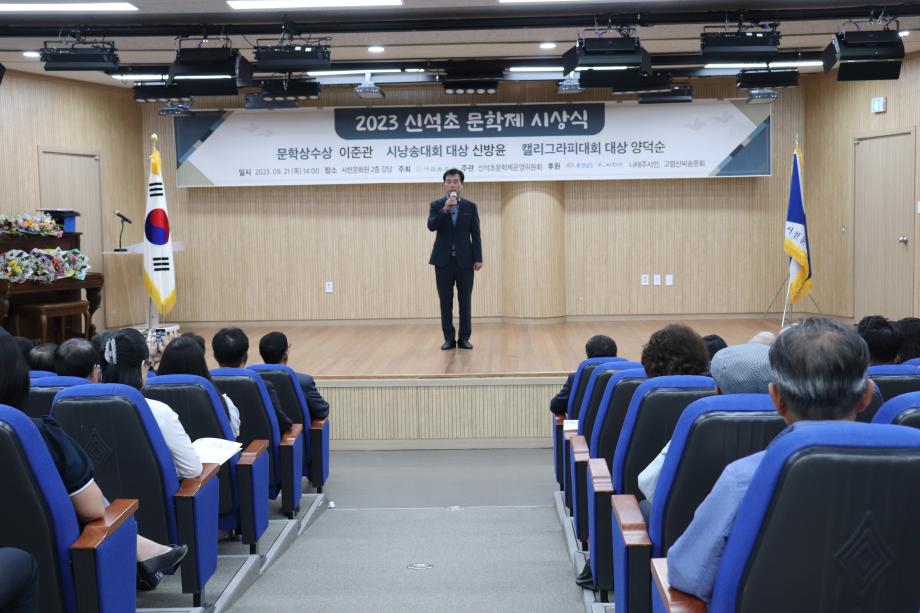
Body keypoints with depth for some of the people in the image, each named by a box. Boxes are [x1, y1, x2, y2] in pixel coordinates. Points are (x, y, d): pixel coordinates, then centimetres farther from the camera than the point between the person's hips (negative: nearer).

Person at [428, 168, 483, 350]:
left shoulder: (470, 206, 5)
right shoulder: (436, 205, 5)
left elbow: (476, 234, 3)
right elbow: (431, 226, -12)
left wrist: (478, 258, -3)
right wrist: (444, 209, -23)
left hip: (464, 259, 0)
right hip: (443, 260, 0)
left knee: (465, 301, 2)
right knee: (445, 302, 2)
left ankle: (464, 338, 8)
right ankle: (449, 338, 8)